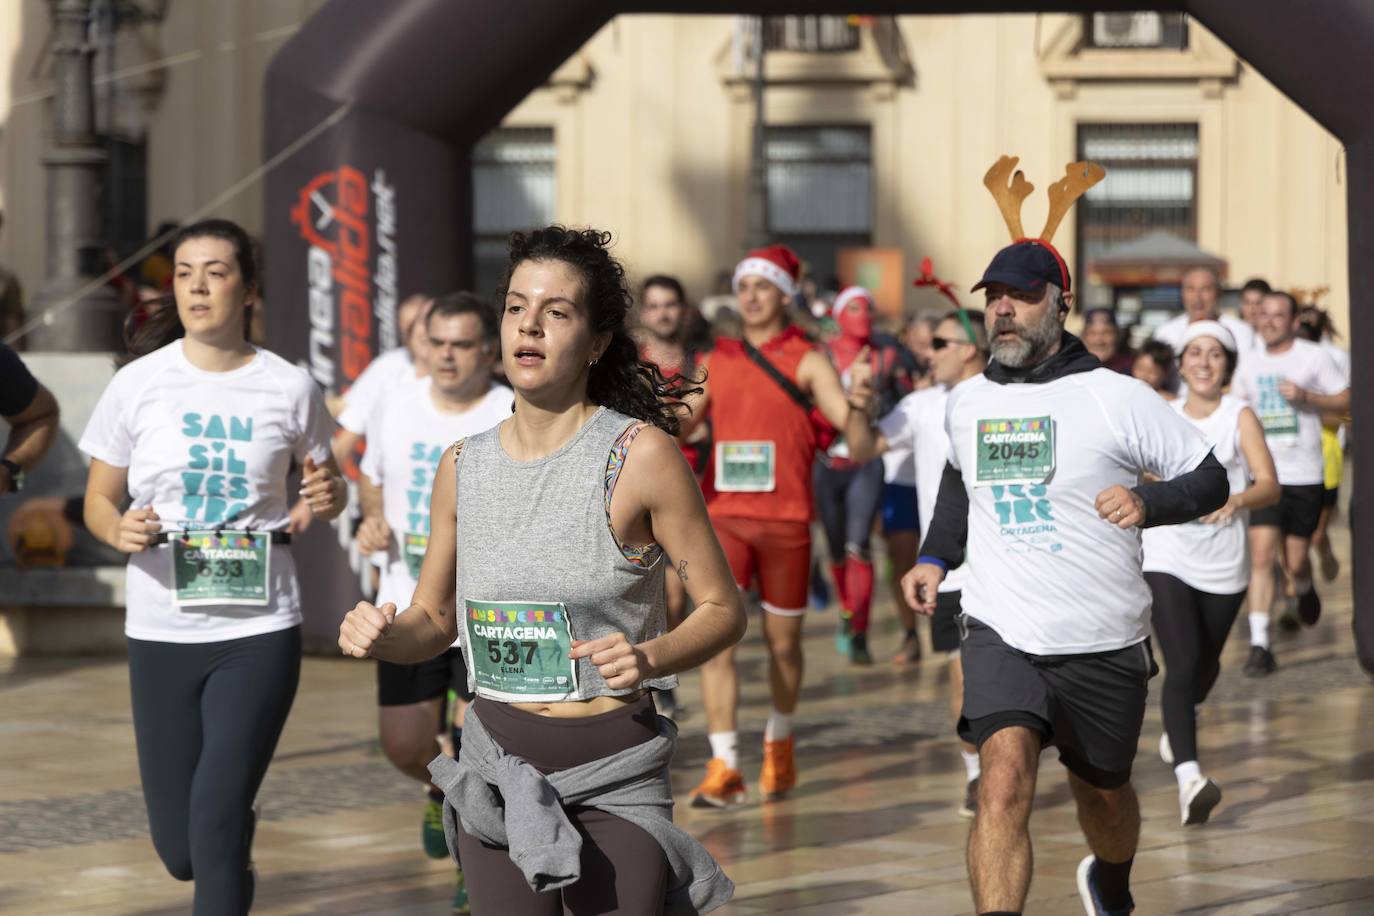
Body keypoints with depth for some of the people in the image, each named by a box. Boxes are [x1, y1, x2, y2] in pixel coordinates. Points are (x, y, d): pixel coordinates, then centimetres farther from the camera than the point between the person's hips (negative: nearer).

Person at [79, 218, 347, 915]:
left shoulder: (290, 388, -1)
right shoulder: (139, 384, -2)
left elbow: (324, 484, 13)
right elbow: (99, 498, 6)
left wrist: (329, 498, -11)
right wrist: (119, 530, -17)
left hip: (260, 629, -1)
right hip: (161, 629, 1)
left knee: (216, 827, -13)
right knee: (179, 849, 7)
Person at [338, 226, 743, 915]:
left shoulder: (641, 453, -9)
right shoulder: (462, 466, 5)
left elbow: (723, 610, -5)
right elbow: (434, 619, 16)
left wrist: (649, 658, -23)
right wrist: (380, 636, -5)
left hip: (614, 779, -4)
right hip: (497, 774, 4)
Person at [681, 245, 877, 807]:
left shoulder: (807, 361, -2)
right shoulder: (715, 362, 9)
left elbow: (846, 418, -13)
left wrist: (859, 425, -33)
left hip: (786, 520, -2)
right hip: (725, 516, 2)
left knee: (783, 641, 11)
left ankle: (779, 741, 35)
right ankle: (723, 767, -12)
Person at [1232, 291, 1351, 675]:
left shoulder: (1314, 357, -1)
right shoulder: (1249, 363, 8)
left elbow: (1346, 401, 0)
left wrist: (1306, 396, -15)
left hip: (1304, 474, -1)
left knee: (1295, 561, 5)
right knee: (1261, 557, -12)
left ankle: (1305, 590, 43)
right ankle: (1259, 645, -13)